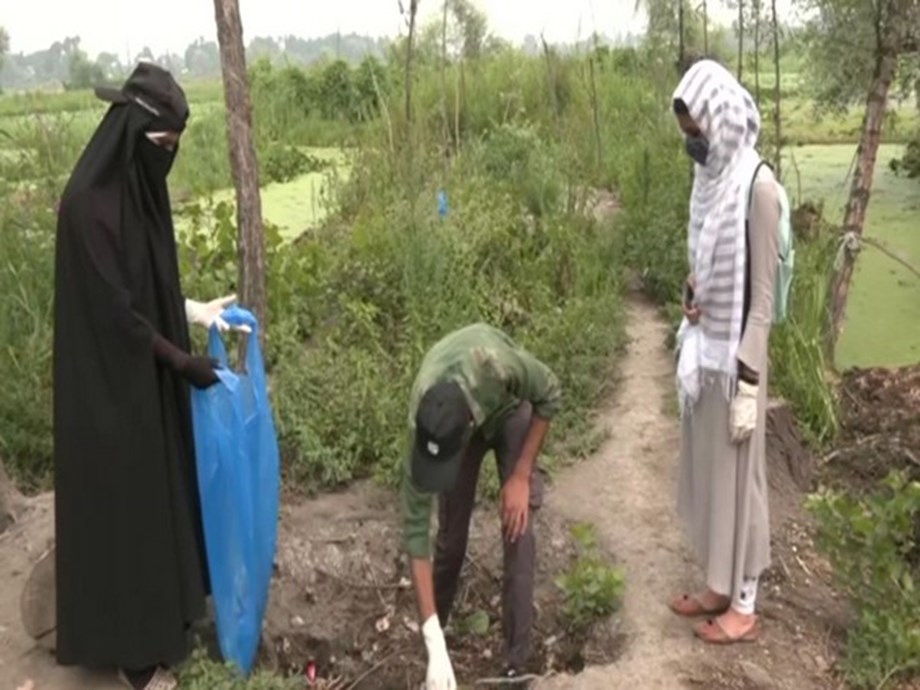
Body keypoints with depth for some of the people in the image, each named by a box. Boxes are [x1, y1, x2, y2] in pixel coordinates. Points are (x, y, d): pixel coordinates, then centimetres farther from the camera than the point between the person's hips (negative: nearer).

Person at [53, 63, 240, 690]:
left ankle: (165, 612, 38)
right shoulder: (89, 204, -24)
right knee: (122, 504, 5)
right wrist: (185, 361, -15)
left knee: (160, 492, 19)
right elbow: (115, 310, -22)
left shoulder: (139, 189, 4)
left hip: (149, 377, 9)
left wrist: (195, 311, 4)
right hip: (110, 386, -9)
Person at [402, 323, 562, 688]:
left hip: (509, 408, -1)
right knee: (451, 532, 0)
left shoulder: (495, 363, -46)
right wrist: (435, 646, -35)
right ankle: (439, 628, 27)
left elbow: (550, 395, -21)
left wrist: (520, 476, -23)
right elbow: (415, 531, -32)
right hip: (455, 420, 1)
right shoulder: (421, 426, -38)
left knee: (517, 529, -11)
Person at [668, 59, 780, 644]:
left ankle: (744, 607, 22)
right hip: (705, 352, 8)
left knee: (738, 477, 5)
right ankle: (720, 587, 33)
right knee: (707, 470, 17)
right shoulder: (711, 178, 7)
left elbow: (762, 295, -18)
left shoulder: (756, 185, -18)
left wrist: (747, 383, -18)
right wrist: (692, 298, 1)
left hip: (735, 361, -8)